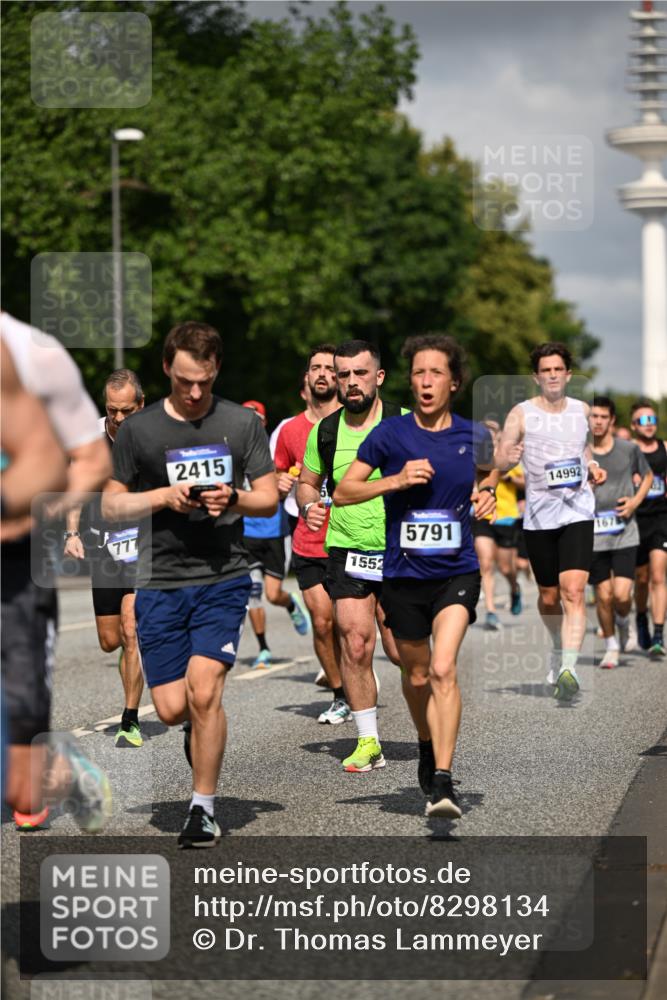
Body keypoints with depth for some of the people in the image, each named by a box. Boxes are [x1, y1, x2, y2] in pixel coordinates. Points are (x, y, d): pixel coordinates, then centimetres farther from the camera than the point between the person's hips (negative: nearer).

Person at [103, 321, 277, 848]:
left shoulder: (243, 423, 3)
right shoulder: (138, 429, 4)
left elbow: (270, 499, 7)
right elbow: (111, 505, 6)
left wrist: (234, 499, -15)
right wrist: (164, 496, -11)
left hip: (223, 578, -1)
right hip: (161, 583, 1)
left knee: (203, 689, -17)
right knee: (171, 709, -1)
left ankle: (204, 808, -3)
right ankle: (204, 725, 37)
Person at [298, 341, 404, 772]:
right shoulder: (325, 432, 5)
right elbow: (307, 481, 19)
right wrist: (310, 505, -2)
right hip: (347, 553, 2)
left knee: (401, 652, 0)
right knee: (355, 646, -7)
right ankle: (368, 741, 4)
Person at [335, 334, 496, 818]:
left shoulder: (474, 435, -1)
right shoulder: (390, 434, -6)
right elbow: (343, 492, -3)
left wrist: (487, 493, 0)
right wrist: (397, 479, -16)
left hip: (457, 572, -1)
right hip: (404, 574, 1)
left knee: (443, 669, -20)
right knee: (417, 676, 15)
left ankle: (443, 781, -21)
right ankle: (428, 746, 44)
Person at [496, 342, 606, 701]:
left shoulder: (582, 410, 7)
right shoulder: (521, 414, -2)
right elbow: (499, 463, -6)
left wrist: (593, 467, 7)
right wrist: (507, 457, -29)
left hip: (577, 513, 0)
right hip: (538, 515, 0)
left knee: (573, 591, -17)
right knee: (549, 597, 12)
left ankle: (568, 669, -26)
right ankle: (558, 648, 42)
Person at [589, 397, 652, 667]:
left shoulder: (629, 449, 1)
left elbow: (648, 476, 17)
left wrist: (635, 500, 0)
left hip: (624, 533, 0)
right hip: (593, 535, 0)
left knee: (621, 595, -12)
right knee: (603, 596, 1)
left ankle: (625, 625, 23)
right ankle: (611, 647, 22)